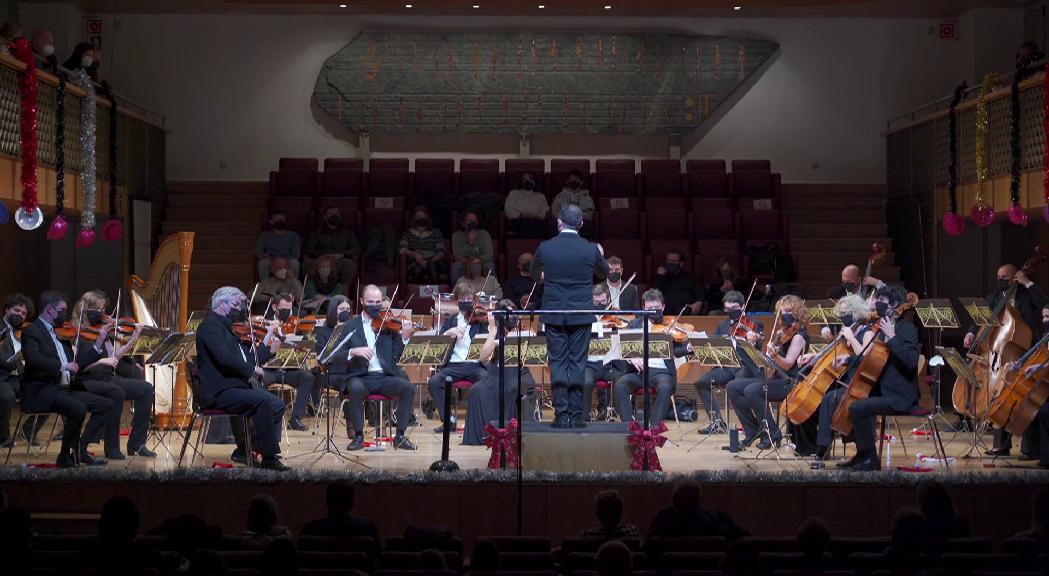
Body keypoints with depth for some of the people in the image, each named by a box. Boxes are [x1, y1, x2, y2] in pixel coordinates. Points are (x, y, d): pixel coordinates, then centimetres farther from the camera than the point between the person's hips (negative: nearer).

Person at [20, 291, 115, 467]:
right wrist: (62, 366, -29)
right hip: (40, 391, -8)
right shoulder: (32, 332, -5)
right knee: (78, 409, -32)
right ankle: (66, 456, -15)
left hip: (65, 388, 9)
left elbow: (77, 363, 19)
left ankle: (80, 449, -4)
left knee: (107, 405, -3)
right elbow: (32, 358, -25)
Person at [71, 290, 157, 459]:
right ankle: (112, 447, -24)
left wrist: (133, 339, 5)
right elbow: (80, 365, -16)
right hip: (87, 382, -8)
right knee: (116, 392, -35)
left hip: (107, 378, 8)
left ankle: (136, 444, -3)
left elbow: (114, 355, 9)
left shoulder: (102, 328, 13)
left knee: (146, 388, -5)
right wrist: (101, 361, -25)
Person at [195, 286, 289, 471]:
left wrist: (267, 345, 11)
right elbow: (224, 357, -24)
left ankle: (244, 451, 5)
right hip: (218, 392, -10)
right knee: (264, 401, -26)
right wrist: (252, 369, -18)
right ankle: (269, 457, -22)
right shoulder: (211, 325, -8)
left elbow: (246, 360, 18)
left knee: (277, 405, 2)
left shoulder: (229, 328, 22)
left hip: (236, 386, 10)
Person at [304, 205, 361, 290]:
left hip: (340, 262, 0)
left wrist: (342, 255, -8)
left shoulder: (348, 233, 26)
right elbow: (308, 250, 9)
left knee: (350, 263, -35)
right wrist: (324, 255, -10)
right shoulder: (317, 233, 25)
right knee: (307, 263, -33)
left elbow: (356, 250, 12)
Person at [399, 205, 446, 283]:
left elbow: (441, 253, 7)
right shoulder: (408, 233, 22)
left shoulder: (436, 233, 20)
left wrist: (428, 261, -13)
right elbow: (402, 250, 6)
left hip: (434, 263, 1)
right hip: (414, 265, -1)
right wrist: (414, 254, -16)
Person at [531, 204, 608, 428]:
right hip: (581, 314, 0)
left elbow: (535, 275, 14)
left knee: (558, 363, 5)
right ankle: (576, 415, 4)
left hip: (554, 314, 0)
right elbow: (604, 273, 13)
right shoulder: (591, 250, -7)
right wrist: (601, 256, 34)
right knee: (577, 364, 5)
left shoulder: (545, 248, -6)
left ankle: (561, 415, 2)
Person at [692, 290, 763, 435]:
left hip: (747, 367, -6)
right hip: (727, 367, 6)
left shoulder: (755, 325, 3)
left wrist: (753, 341, -33)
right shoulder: (722, 326, 18)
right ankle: (717, 422, -6)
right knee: (701, 382, -14)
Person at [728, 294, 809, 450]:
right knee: (733, 387, -2)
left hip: (789, 383, -9)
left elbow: (787, 364, -21)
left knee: (751, 390, -32)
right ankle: (753, 431, 0)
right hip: (773, 378, 9)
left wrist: (773, 354, -37)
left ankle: (772, 434, -20)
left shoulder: (798, 336, -9)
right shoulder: (781, 333, 17)